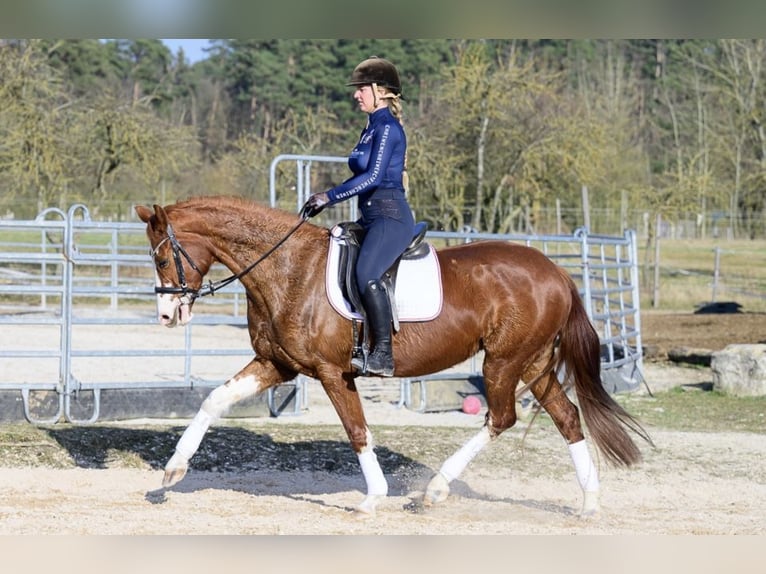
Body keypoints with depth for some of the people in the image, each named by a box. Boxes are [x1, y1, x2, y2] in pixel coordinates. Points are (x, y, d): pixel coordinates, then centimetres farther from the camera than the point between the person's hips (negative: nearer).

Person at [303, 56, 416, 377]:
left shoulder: (387, 127, -10)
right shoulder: (373, 128, 18)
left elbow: (373, 177, -19)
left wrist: (329, 198, -17)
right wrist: (327, 199, 14)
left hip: (391, 217, -11)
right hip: (371, 218, 11)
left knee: (366, 275, -30)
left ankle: (383, 356, -30)